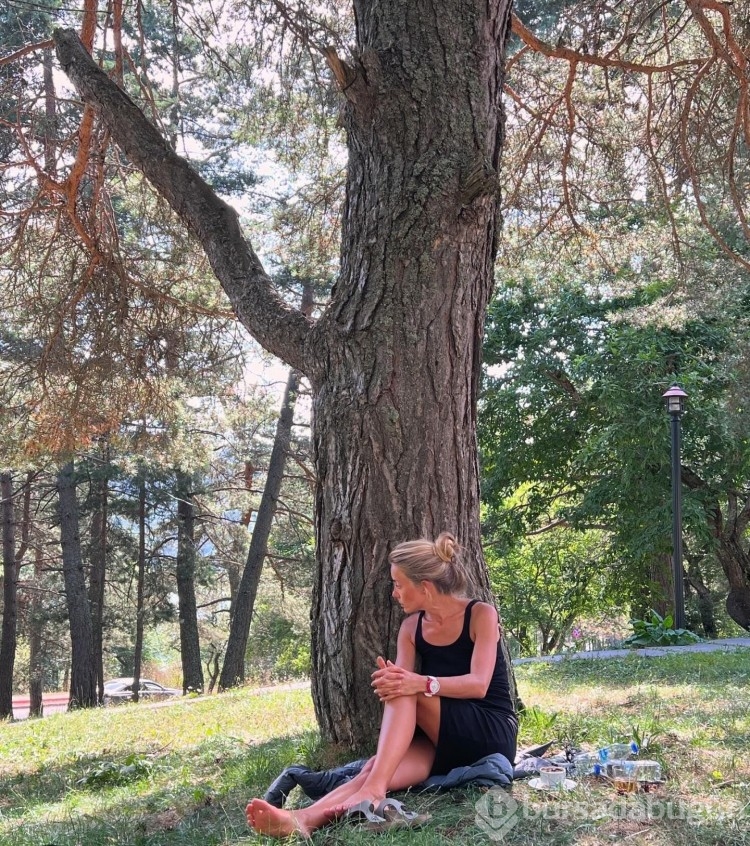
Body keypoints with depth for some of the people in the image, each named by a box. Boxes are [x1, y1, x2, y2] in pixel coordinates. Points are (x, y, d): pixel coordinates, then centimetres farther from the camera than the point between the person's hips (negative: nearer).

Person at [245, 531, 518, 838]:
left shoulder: (481, 615, -7)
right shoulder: (411, 628, 8)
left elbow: (478, 684, -20)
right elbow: (405, 682, -6)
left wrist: (424, 684, -38)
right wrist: (389, 682, -32)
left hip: (491, 734, -4)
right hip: (441, 742, 4)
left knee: (407, 693, -29)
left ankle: (372, 791, -41)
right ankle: (303, 819, -52)